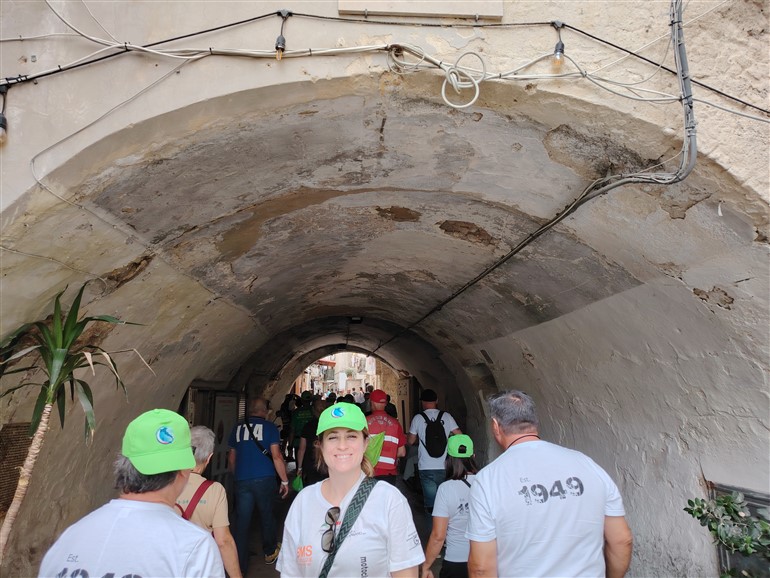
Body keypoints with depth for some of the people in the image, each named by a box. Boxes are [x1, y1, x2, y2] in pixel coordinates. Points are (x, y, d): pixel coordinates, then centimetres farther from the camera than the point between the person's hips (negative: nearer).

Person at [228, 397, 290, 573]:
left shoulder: (238, 428, 8)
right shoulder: (269, 427, -2)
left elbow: (231, 458, 15)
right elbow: (276, 456, -7)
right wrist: (285, 480, 0)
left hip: (242, 481, 2)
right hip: (264, 479, -2)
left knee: (242, 522, 6)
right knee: (266, 516, 16)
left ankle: (239, 567, 10)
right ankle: (270, 552, 34)